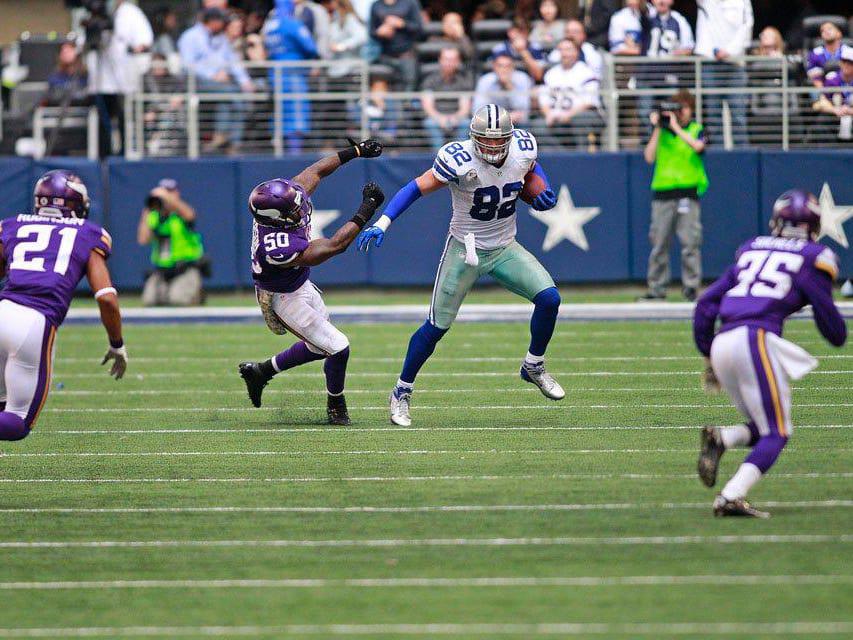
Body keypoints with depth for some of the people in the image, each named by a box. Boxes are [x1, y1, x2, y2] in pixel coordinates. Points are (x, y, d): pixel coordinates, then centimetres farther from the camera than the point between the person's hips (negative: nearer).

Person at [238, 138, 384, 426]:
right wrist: (366, 210, -34)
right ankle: (336, 406, 23)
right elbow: (335, 245, -38)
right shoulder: (279, 249, -42)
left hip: (301, 286, 9)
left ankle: (261, 371, 41)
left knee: (319, 346, 24)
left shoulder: (286, 197, -22)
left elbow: (315, 170, -4)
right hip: (284, 299, -9)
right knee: (338, 349, -3)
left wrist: (355, 151, -1)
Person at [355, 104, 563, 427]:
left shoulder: (522, 150, -10)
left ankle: (533, 367, 12)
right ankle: (402, 393, 15)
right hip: (465, 250, -4)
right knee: (437, 325, -2)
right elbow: (416, 188, -25)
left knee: (549, 298, -12)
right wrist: (382, 224, -35)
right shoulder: (460, 161, -26)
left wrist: (544, 192, -5)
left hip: (505, 249, 4)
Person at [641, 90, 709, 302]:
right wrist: (657, 129, -4)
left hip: (688, 191, -2)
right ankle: (657, 288, 6)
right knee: (659, 242, 1)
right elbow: (649, 157, 1)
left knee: (690, 241, -8)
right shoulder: (662, 131, 12)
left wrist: (676, 127, -14)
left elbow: (697, 146, -14)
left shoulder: (697, 130, 8)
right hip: (662, 192, 2)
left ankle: (691, 285, -4)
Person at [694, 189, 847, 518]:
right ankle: (731, 497, -18)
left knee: (764, 426, 18)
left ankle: (719, 438, -11)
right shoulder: (811, 260, 8)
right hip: (757, 338, -6)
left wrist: (708, 358, 26)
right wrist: (841, 338, 34)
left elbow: (705, 305, 20)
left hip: (721, 343, 6)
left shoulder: (751, 251, 23)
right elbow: (828, 318, 11)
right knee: (776, 433, 0)